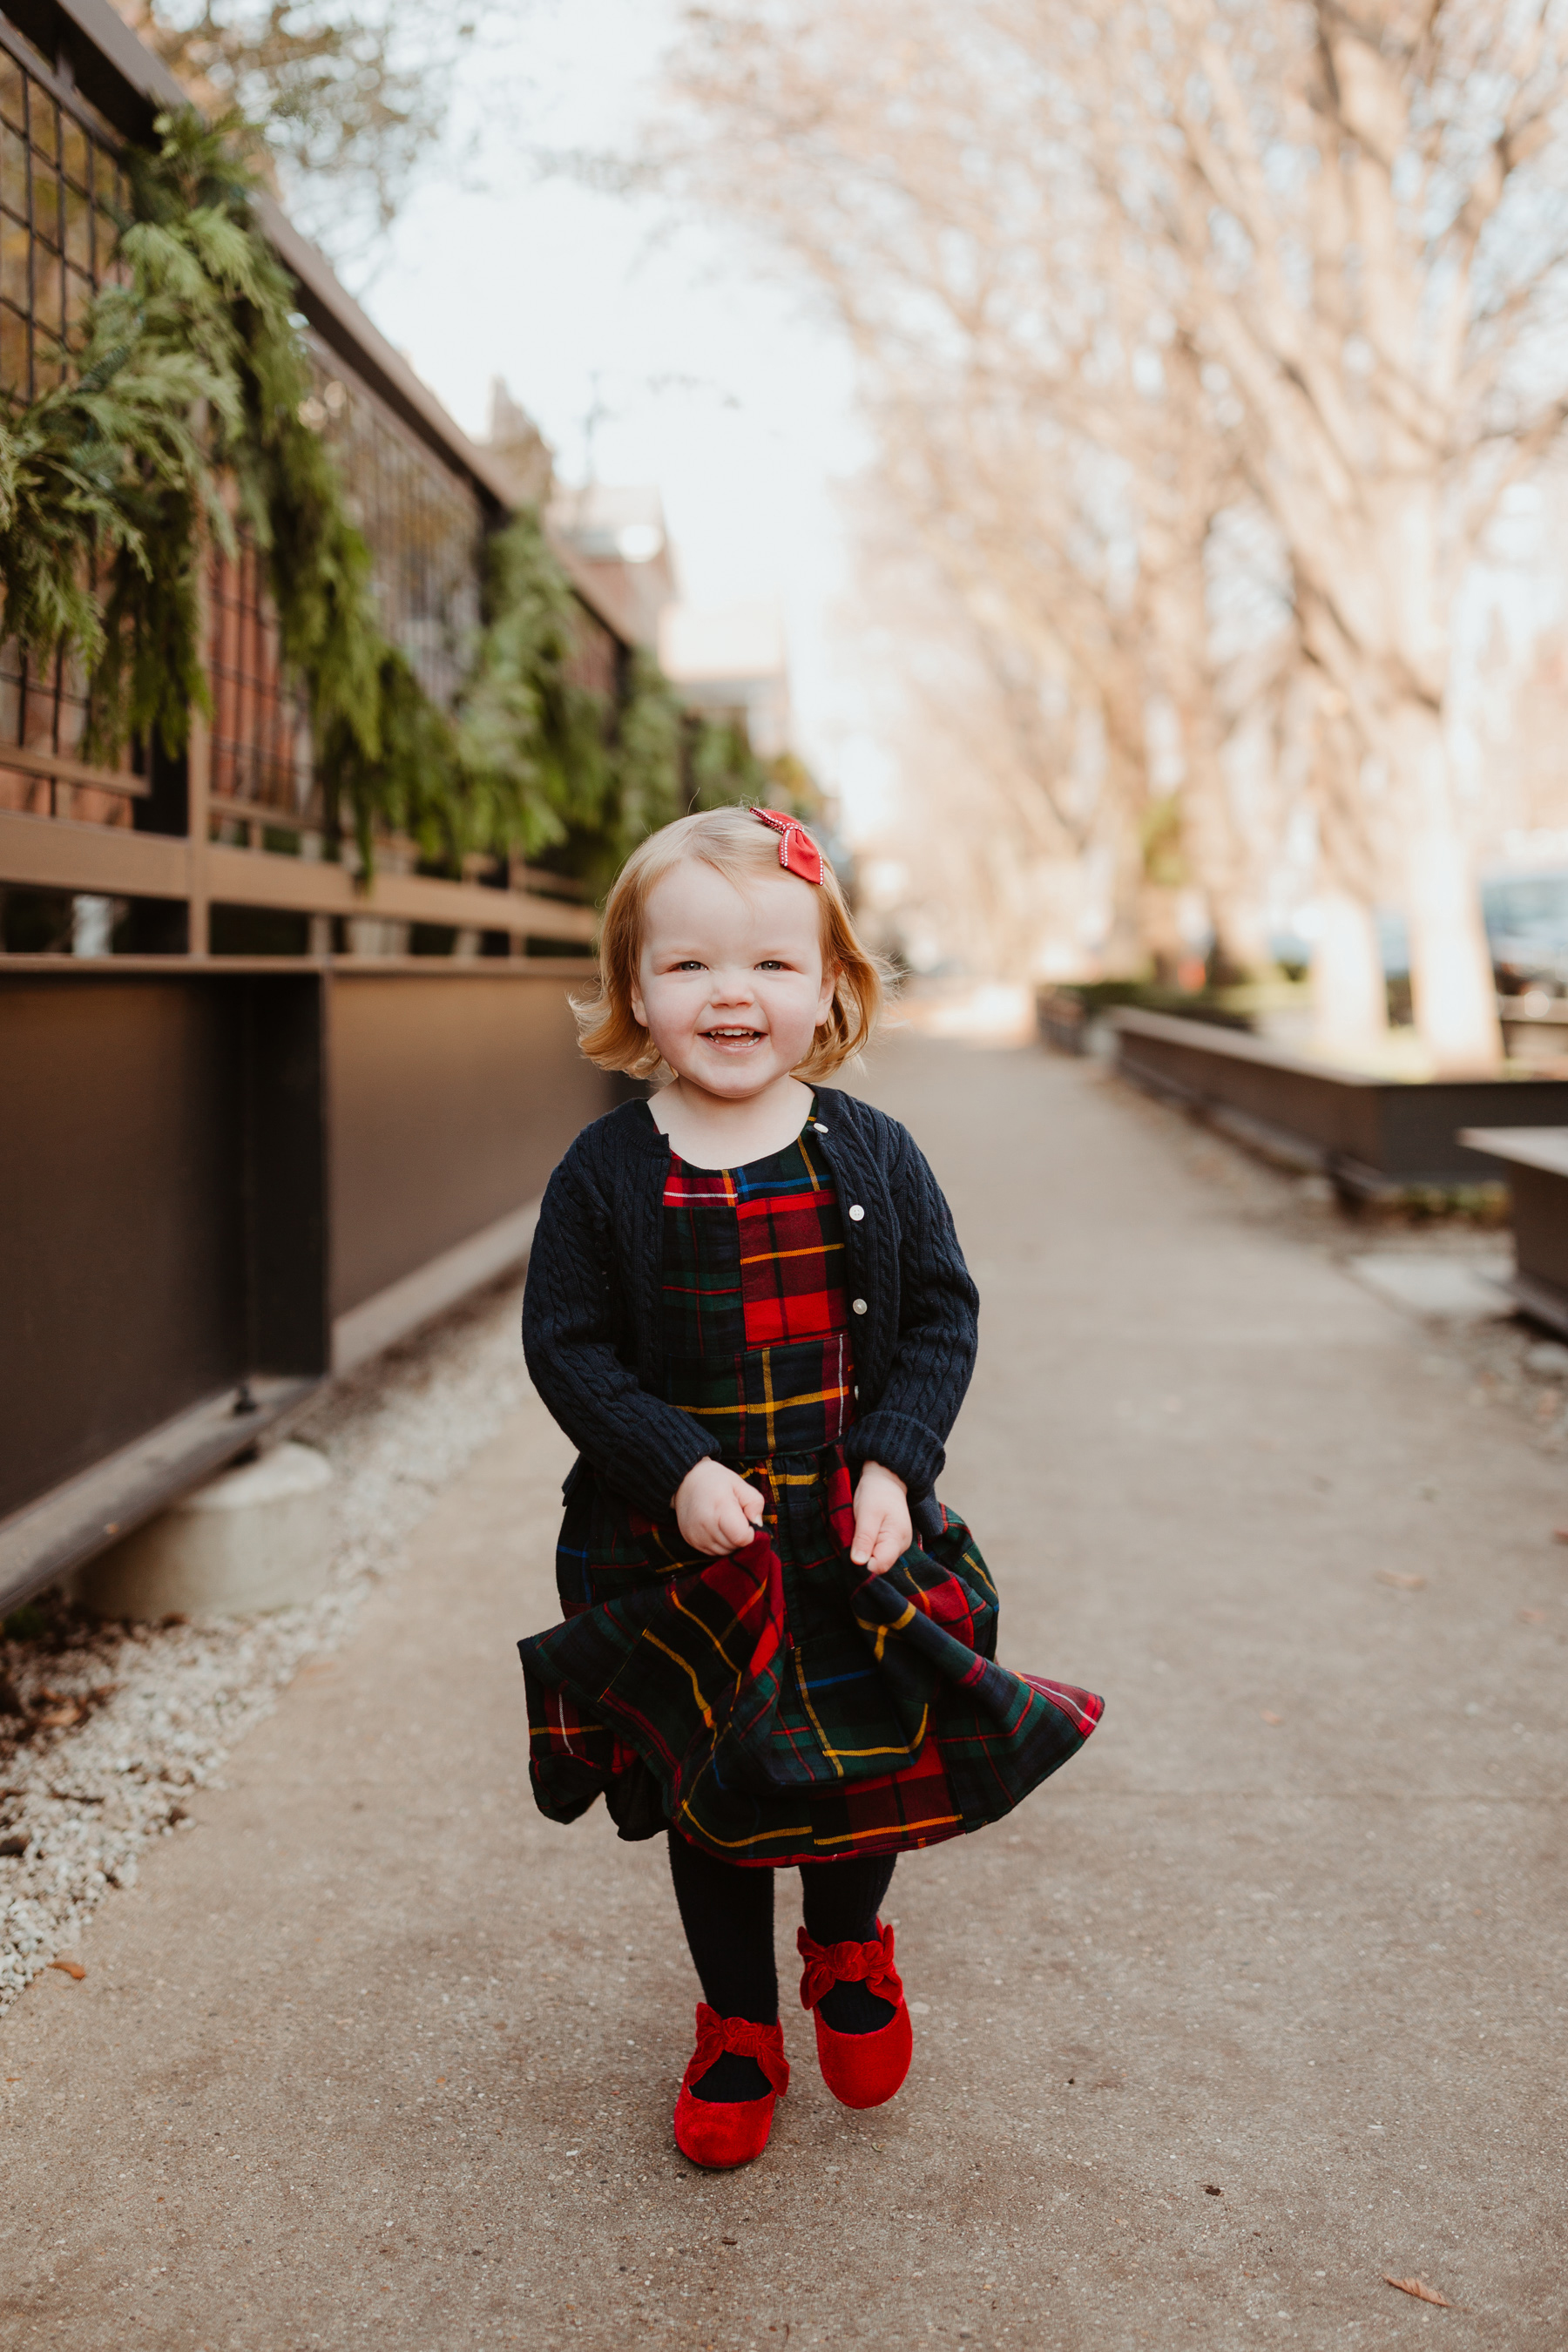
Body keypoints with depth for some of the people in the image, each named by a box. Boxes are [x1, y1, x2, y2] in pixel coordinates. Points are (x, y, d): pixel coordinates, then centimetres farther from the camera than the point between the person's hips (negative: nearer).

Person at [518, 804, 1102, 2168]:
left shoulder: (871, 1156, -4)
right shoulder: (608, 1172, -9)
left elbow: (942, 1312, 0)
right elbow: (566, 1343, -8)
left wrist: (895, 1461, -13)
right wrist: (676, 1469, -20)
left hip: (856, 1540, 1)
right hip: (681, 1551, -1)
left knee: (874, 1767, 12)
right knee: (714, 1796, 13)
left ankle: (850, 1952, 45)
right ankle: (739, 2024, 36)